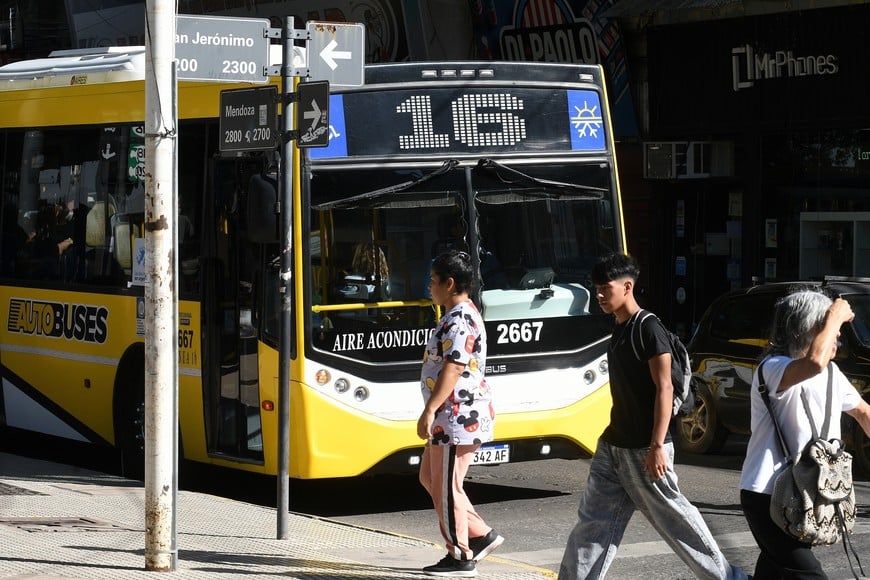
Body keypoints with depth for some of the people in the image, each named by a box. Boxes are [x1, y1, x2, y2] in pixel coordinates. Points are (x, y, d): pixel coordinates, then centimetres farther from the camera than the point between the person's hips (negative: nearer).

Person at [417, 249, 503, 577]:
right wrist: (434, 411, 26)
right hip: (450, 417, 11)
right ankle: (481, 535, 18)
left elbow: (454, 369, -26)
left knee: (446, 487, -3)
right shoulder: (460, 316, 17)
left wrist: (429, 410, -28)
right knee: (430, 478, 17)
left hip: (457, 418, -11)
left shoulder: (459, 320, -17)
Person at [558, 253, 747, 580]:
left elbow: (664, 389, -18)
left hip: (643, 449, -9)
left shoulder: (648, 329, -15)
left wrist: (657, 446, -22)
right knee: (594, 520, 6)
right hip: (614, 444, 9)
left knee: (672, 517, 1)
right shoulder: (618, 330, 12)